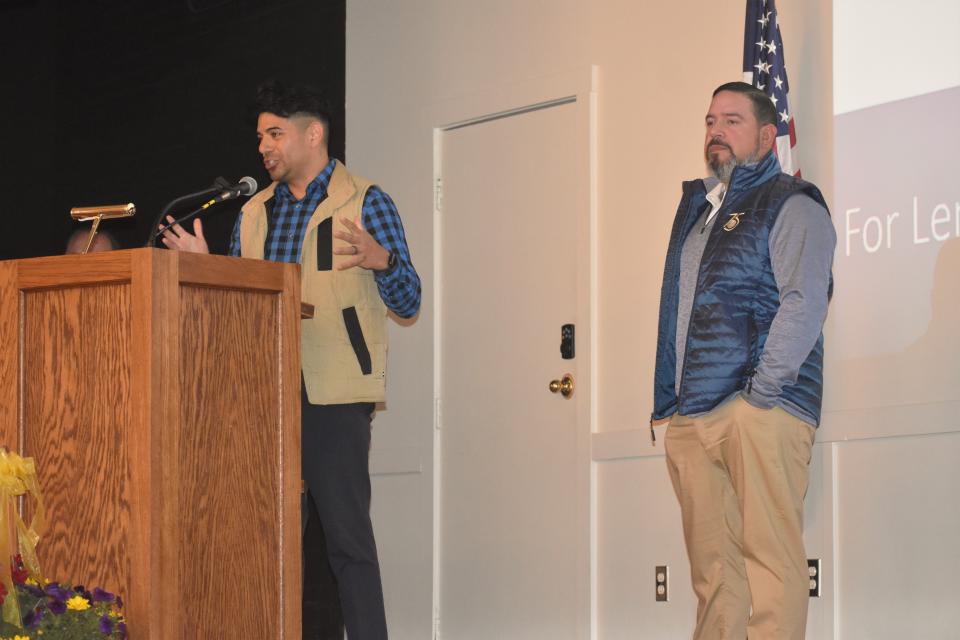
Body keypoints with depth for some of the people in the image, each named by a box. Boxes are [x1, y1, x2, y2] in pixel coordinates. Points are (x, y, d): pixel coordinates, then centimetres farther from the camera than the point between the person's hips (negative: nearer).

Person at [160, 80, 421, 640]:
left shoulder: (365, 201, 1)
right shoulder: (254, 213, 16)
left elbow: (408, 302, -2)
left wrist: (382, 260, -21)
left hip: (334, 396, -6)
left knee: (347, 536, -7)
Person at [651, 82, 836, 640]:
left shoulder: (791, 205, 3)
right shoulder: (697, 209, 26)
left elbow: (806, 300, -9)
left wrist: (763, 389, -17)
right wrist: (669, 400, 15)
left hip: (760, 411, -7)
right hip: (692, 415, 7)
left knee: (768, 555, -11)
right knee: (713, 567, 2)